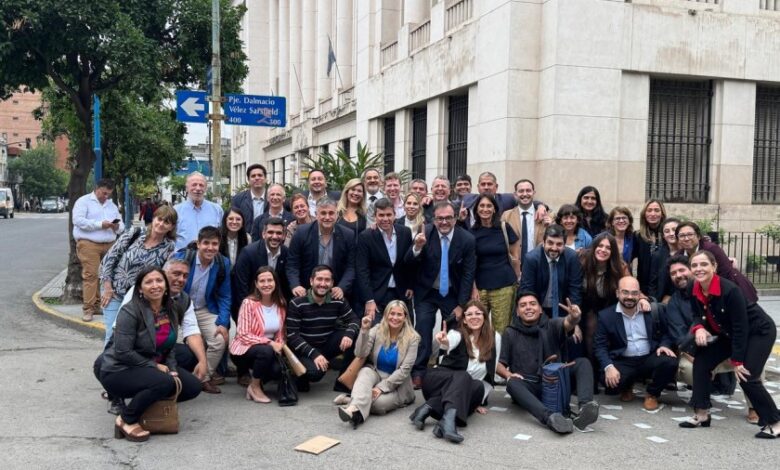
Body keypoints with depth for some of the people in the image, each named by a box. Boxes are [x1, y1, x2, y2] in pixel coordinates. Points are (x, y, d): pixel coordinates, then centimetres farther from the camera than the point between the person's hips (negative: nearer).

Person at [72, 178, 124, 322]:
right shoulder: (83, 201, 1)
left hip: (109, 244, 6)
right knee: (90, 275, -10)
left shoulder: (112, 205, 20)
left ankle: (98, 304, 13)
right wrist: (100, 224, -17)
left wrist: (117, 226, -7)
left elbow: (121, 224, 18)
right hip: (89, 244, -6)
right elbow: (78, 220, -13)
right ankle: (88, 308, -7)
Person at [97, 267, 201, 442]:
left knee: (193, 387, -7)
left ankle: (149, 401, 11)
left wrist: (172, 369, -7)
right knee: (164, 382, -33)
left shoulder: (171, 311, 2)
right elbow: (123, 352, -23)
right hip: (119, 371, -7)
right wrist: (154, 366, -19)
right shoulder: (130, 312, -20)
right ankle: (127, 420, -12)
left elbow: (169, 347, 10)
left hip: (154, 367, 7)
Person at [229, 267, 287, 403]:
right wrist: (269, 343, -27)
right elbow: (243, 335, -19)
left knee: (280, 369, -26)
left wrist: (279, 345, -14)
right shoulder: (249, 303, -17)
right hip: (245, 349, -4)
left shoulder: (280, 304, -1)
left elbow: (280, 333, 7)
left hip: (270, 348, 4)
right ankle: (254, 387, -8)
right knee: (266, 351, -35)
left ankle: (258, 382, 9)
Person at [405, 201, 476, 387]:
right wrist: (417, 247, -35)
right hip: (426, 292, 0)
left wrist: (461, 304, -9)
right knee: (423, 330, -12)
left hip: (453, 293, 1)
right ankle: (418, 373, -5)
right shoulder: (425, 234, -13)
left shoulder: (467, 239, -13)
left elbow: (468, 274, -8)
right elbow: (409, 264, -14)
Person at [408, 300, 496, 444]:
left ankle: (429, 408, -43)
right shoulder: (457, 334, -7)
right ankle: (448, 420, -57)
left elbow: (491, 373, 6)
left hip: (467, 392, 3)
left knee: (478, 387, -31)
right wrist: (444, 342, -56)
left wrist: (480, 400, 0)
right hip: (436, 381, -3)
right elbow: (449, 343, -32)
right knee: (462, 376, -35)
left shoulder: (493, 338, 3)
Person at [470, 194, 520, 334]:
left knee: (500, 330, 2)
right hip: (480, 286, 1)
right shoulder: (472, 232, 2)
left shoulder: (504, 228, 0)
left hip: (504, 286, -1)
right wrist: (473, 288, -2)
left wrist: (517, 280, 13)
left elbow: (515, 256, 7)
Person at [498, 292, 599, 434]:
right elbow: (498, 364, 3)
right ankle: (549, 417, -56)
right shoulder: (510, 333, 6)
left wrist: (574, 318, -44)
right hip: (528, 388, -1)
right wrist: (509, 375, -20)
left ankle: (585, 406, -42)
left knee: (582, 362, -18)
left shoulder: (552, 325, 5)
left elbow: (567, 324, -19)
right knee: (512, 384, -33)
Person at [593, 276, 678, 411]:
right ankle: (627, 387, 11)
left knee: (670, 362, -29)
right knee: (611, 382, -30)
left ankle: (652, 393, 2)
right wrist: (608, 367, -21)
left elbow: (666, 333, 11)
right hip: (623, 362, -1)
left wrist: (664, 345, -13)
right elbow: (600, 346, -4)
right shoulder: (606, 315, -2)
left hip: (650, 358, 1)